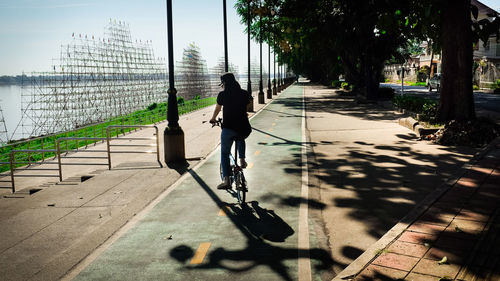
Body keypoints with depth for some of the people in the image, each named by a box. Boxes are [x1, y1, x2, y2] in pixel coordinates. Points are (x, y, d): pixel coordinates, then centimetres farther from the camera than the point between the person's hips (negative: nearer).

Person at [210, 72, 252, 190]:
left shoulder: (222, 95, 2)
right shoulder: (245, 94, 7)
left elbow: (217, 109, 19)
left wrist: (213, 119, 39)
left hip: (228, 128, -3)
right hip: (244, 129, 3)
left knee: (224, 153, 13)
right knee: (241, 139, 38)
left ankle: (226, 180, 4)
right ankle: (242, 160, 23)